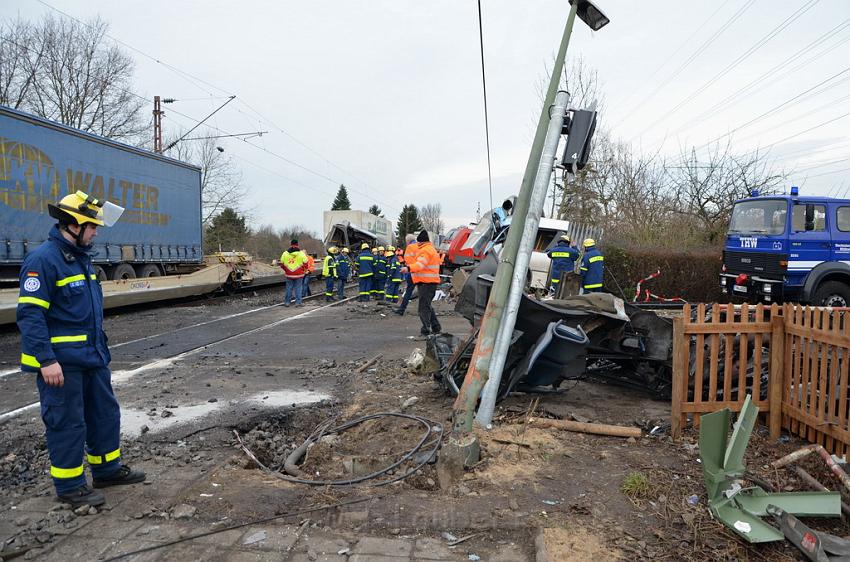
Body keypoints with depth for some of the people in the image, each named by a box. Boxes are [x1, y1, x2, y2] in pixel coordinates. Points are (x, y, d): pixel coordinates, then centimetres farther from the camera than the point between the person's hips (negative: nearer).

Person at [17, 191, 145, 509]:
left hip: (92, 356, 9)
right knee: (67, 422, 3)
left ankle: (107, 469, 31)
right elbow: (30, 314, -20)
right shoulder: (43, 259, -16)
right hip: (61, 361, -9)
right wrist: (46, 360, -24)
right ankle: (69, 485, 18)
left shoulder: (80, 257, 12)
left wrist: (100, 347, 21)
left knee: (105, 412, 16)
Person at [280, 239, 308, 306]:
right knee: (298, 288, 4)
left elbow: (282, 264, 6)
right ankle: (298, 302, 4)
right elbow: (305, 264, -4)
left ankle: (287, 302, 15)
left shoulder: (285, 254, 0)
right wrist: (304, 271, 14)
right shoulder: (302, 254, -6)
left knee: (289, 288, 11)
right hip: (299, 275, -2)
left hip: (289, 275, 2)